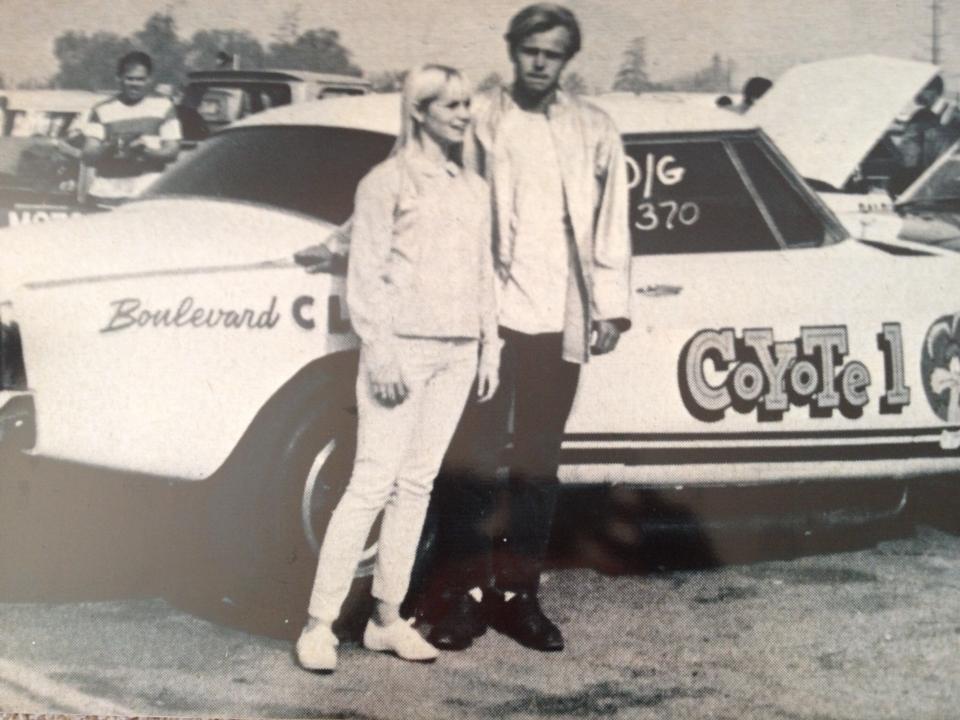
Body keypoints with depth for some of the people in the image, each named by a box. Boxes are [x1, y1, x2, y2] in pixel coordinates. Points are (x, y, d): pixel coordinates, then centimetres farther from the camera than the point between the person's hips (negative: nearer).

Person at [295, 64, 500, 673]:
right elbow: (365, 277, -7)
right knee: (372, 485, -9)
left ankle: (388, 618, 14)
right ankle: (320, 624, -5)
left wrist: (490, 349, 12)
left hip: (457, 352, 6)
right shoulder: (386, 183, -3)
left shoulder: (475, 189, 15)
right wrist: (381, 353, -15)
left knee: (417, 485, 7)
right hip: (401, 346, -6)